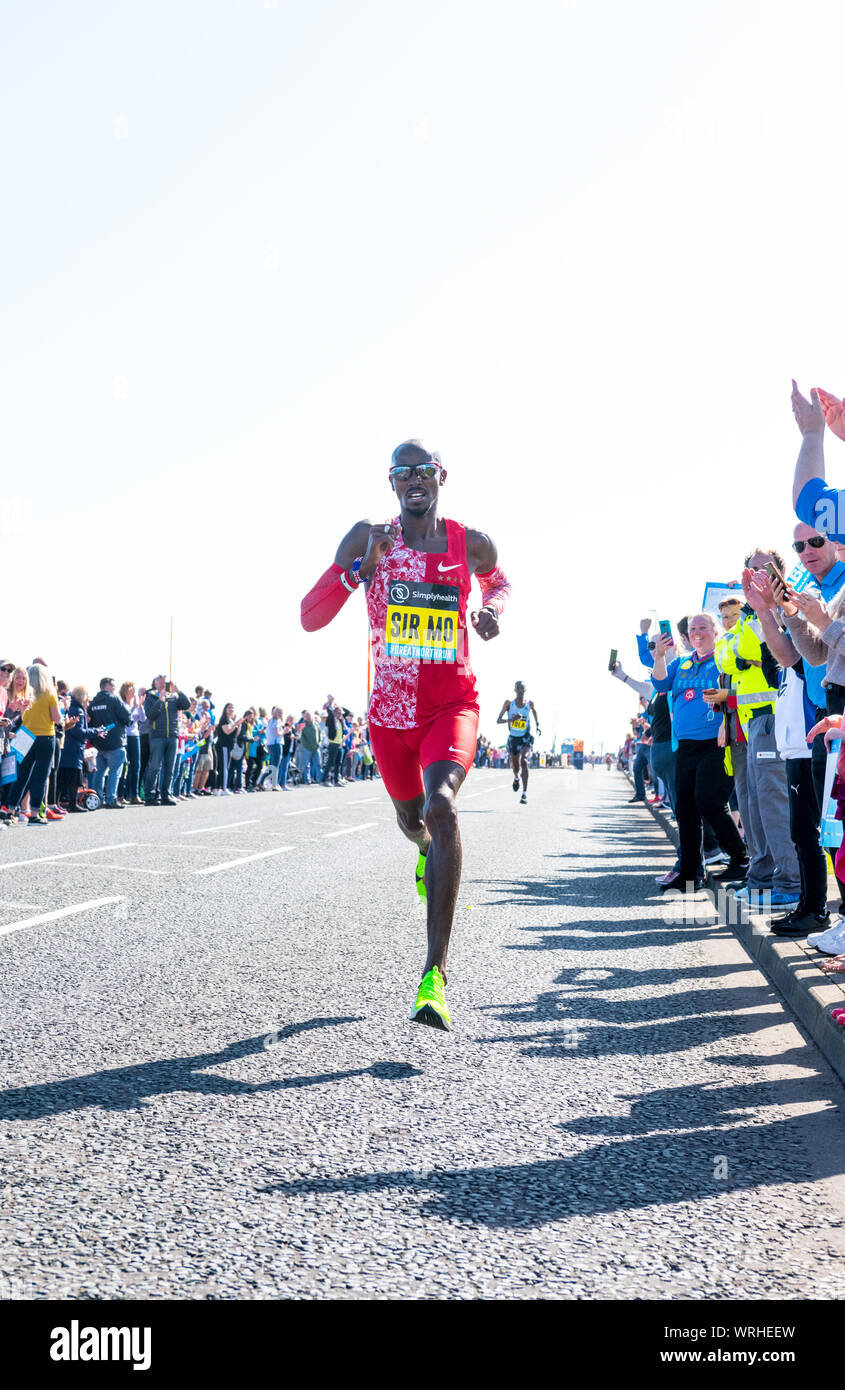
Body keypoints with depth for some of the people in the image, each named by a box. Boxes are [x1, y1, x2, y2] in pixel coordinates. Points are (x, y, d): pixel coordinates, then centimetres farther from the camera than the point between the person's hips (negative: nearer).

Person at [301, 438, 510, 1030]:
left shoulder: (472, 544, 0)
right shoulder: (369, 538, -2)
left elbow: (499, 580, 25)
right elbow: (309, 618, -8)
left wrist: (493, 611, 2)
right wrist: (359, 567, -23)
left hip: (453, 703, -2)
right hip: (391, 709, 2)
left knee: (442, 805, -27)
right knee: (411, 816, 20)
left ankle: (435, 975, -26)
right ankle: (428, 850, 63)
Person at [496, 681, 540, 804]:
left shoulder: (529, 703, -3)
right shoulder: (509, 703, -8)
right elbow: (498, 720, -11)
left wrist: (537, 724, 14)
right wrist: (511, 719, -28)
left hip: (526, 738, -1)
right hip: (513, 739, 1)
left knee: (524, 761, -26)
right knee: (516, 767, 15)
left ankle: (525, 793, -27)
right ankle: (516, 778, 55)